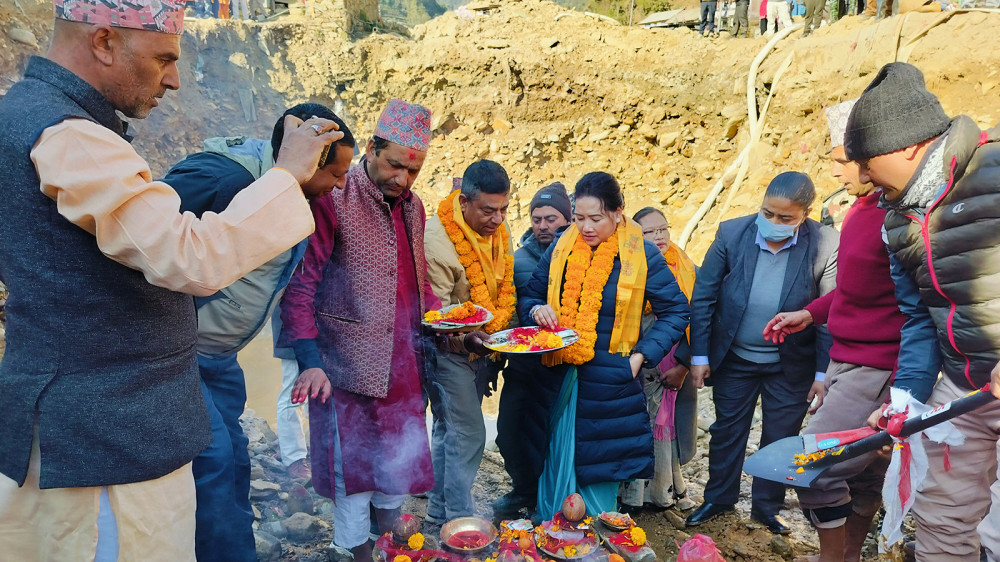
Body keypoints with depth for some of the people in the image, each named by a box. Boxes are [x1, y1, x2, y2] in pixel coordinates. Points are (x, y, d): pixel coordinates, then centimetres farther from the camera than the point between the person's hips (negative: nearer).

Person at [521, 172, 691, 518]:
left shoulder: (641, 255, -6)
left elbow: (675, 311, -1)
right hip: (559, 377, 3)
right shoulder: (562, 248, 3)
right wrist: (536, 309, -10)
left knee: (597, 470, 6)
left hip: (609, 383, -3)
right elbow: (530, 295, 14)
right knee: (556, 461, 9)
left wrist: (642, 355, -10)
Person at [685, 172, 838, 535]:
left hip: (791, 365, -1)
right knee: (727, 430, 16)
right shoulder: (731, 234, -14)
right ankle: (719, 498, 37)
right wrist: (699, 355, -7)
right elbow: (703, 297, -7)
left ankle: (767, 506, 36)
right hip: (734, 359, 1)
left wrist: (823, 373, -9)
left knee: (780, 437, 15)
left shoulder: (825, 245, -17)